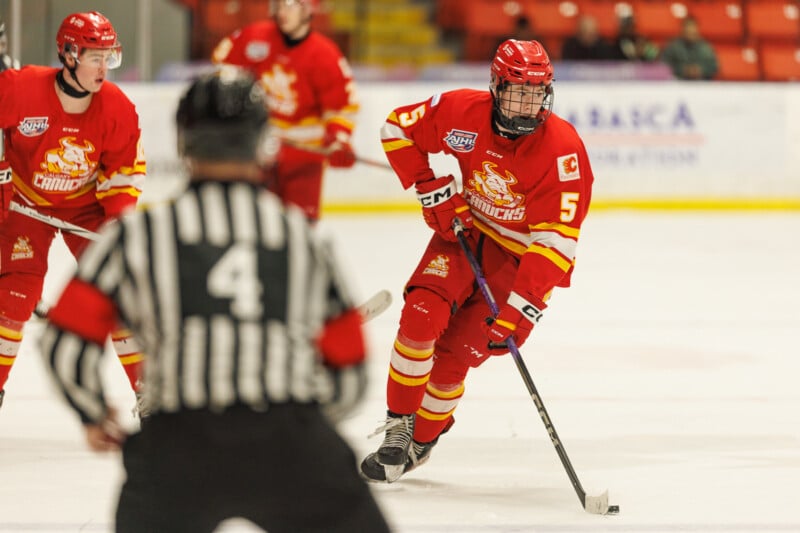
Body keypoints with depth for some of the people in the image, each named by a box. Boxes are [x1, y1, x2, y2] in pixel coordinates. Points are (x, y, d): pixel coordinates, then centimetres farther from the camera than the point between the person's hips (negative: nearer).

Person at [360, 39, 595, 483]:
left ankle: (420, 443, 13)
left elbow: (557, 238, -29)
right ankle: (398, 425, -4)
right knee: (422, 315, -19)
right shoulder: (463, 112, -17)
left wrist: (522, 304, -35)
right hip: (465, 230, 3)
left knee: (455, 355, -8)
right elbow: (399, 127, 0)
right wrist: (430, 189, -9)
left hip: (522, 255, -3)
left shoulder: (563, 149, -27)